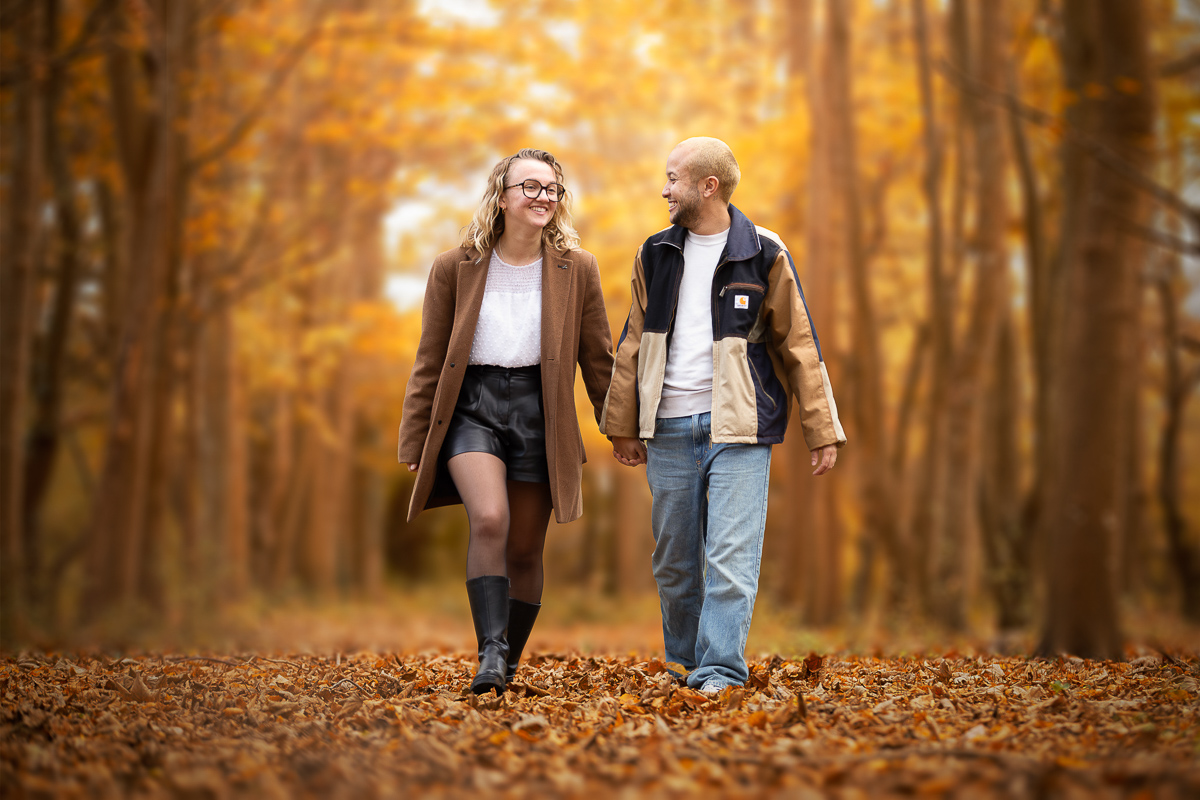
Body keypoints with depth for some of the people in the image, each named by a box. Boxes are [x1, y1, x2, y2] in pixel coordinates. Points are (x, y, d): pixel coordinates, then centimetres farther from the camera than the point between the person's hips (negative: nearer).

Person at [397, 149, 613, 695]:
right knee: (489, 520, -25)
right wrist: (415, 440, 5)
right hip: (471, 405, -1)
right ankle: (491, 651, -21)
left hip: (539, 411, 1)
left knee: (525, 550, 4)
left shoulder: (577, 269, 4)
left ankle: (508, 665, 20)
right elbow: (430, 361, 6)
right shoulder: (454, 268, 2)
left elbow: (597, 359, 10)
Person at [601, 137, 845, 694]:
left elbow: (799, 345, 1)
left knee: (730, 558, -9)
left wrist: (822, 432, -2)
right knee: (674, 560, 10)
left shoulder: (763, 255, -1)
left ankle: (719, 670, -6)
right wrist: (622, 425, 13)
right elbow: (633, 343, 15)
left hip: (738, 428, -4)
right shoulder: (656, 255, 10)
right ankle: (682, 661, 25)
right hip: (668, 431, 4)